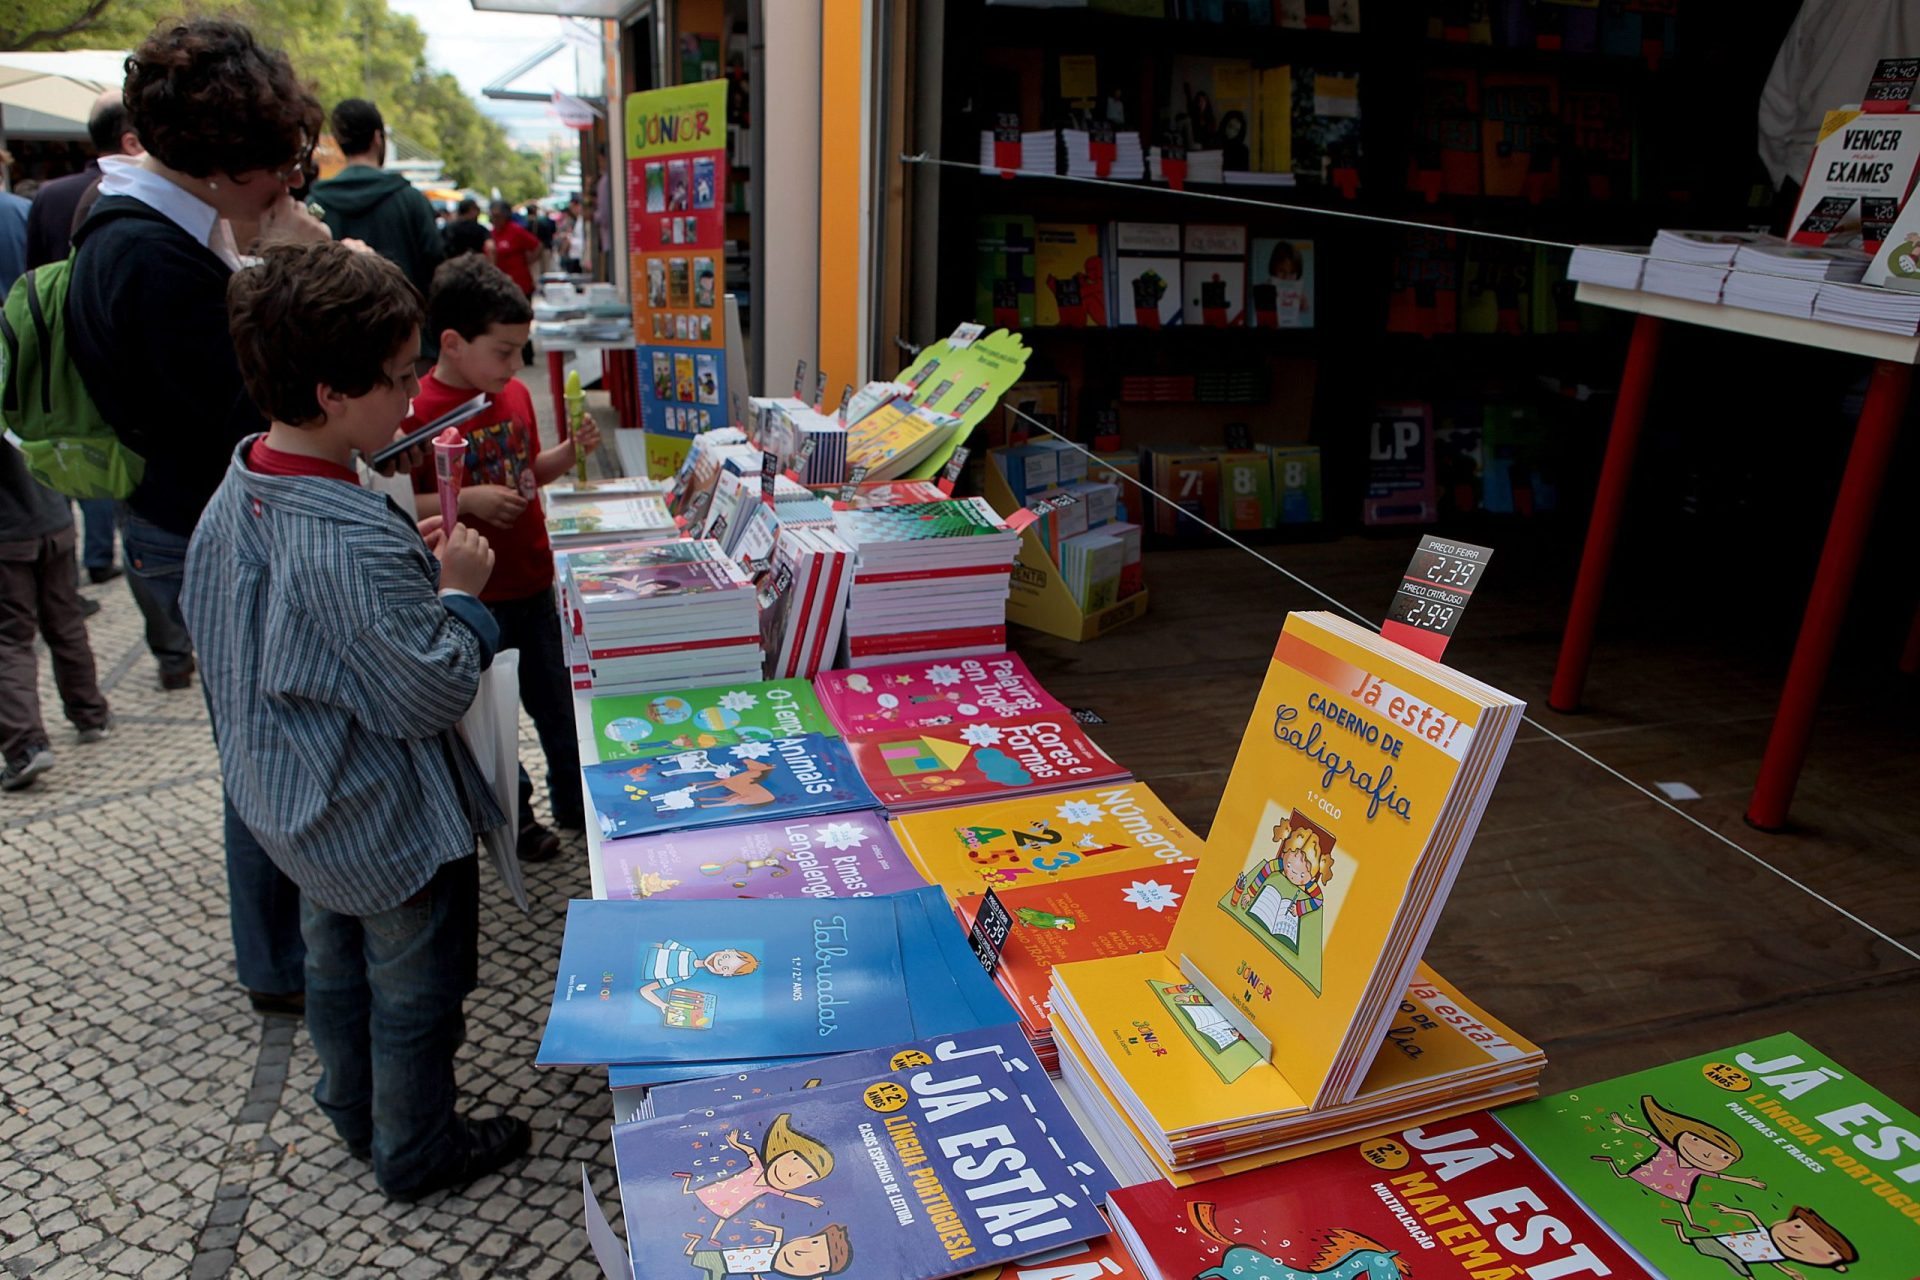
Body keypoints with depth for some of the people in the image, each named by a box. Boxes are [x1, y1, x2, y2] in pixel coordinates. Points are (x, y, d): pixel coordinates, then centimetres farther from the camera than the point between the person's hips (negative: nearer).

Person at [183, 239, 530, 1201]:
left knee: (337, 959, 28)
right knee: (417, 989, 14)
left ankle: (353, 1108, 51)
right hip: (388, 825, -9)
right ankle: (416, 1151, 36)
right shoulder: (356, 548, -35)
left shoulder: (239, 492, -6)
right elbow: (436, 696, -28)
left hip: (296, 803, 9)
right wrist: (457, 589, -14)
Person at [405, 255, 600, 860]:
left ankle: (574, 800, 36)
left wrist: (571, 449, 0)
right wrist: (467, 501, -27)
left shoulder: (515, 395, 4)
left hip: (534, 583, 6)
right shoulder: (417, 411, -19)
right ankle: (511, 816, 30)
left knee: (559, 700, 18)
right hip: (472, 600, -6)